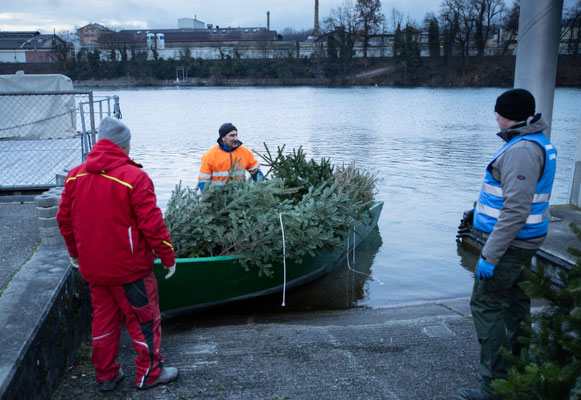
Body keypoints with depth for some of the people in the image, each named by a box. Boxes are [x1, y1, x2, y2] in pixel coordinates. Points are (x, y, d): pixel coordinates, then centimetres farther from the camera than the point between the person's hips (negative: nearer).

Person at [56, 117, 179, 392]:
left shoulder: (75, 175, 1)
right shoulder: (134, 177, -18)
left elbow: (64, 219, 11)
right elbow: (152, 224, -18)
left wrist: (75, 253, 24)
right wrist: (168, 257, -7)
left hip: (92, 267, 6)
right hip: (129, 267, -6)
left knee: (103, 319, 19)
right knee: (144, 318, 10)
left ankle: (106, 375, 31)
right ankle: (149, 374, 22)